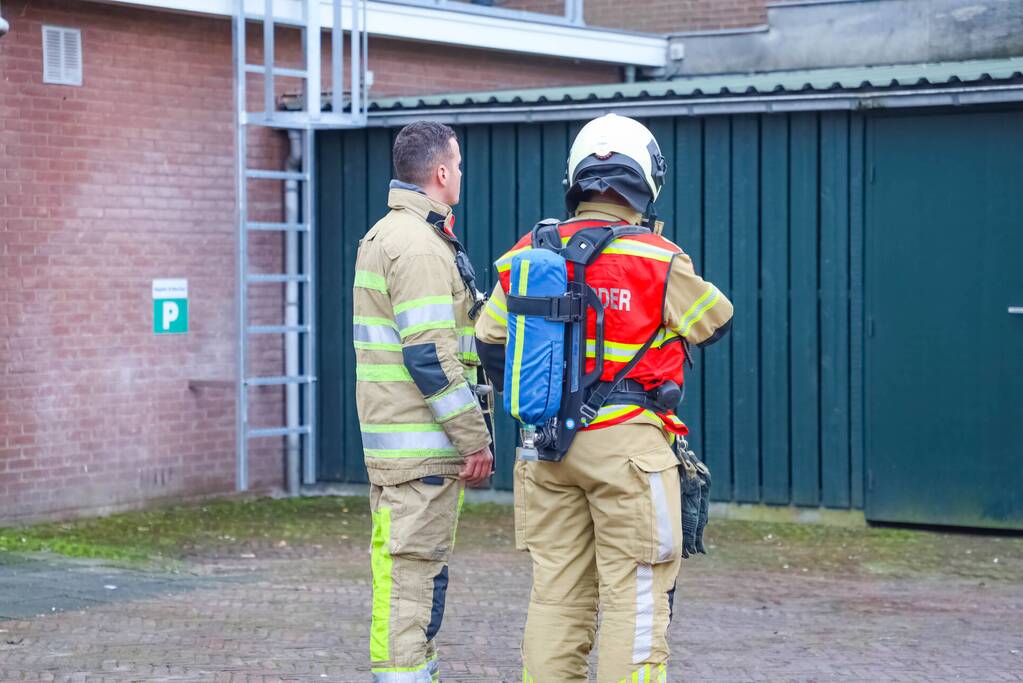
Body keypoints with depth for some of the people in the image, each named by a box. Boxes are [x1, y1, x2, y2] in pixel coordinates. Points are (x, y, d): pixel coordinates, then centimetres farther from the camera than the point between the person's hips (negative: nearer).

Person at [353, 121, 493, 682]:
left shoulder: (383, 235, 18)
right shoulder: (420, 245, -16)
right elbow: (429, 355, -21)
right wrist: (474, 438, -17)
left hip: (394, 439, 10)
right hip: (421, 443, -10)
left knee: (413, 571, 16)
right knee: (413, 571, -8)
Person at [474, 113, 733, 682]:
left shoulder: (527, 254, 5)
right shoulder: (657, 260, -11)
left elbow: (490, 342, 13)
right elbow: (715, 322, 4)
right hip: (625, 443, -5)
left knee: (557, 592, 12)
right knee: (634, 593, -1)